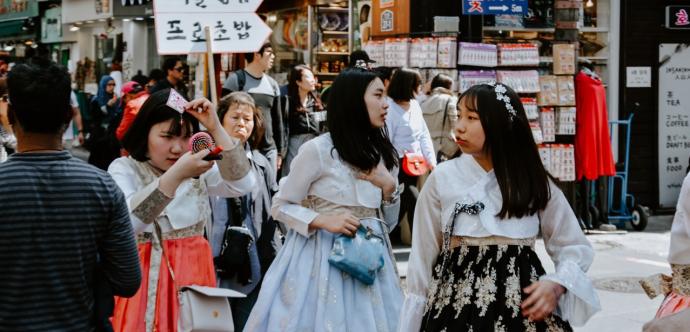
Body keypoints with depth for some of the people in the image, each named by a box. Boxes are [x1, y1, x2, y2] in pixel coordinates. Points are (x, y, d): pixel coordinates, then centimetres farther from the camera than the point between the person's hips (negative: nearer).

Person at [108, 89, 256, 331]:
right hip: (148, 279, -4)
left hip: (195, 274, 4)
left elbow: (242, 185, -10)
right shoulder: (124, 170, -7)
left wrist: (216, 129, -16)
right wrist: (175, 175, -34)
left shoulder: (198, 169, 6)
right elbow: (126, 223, -25)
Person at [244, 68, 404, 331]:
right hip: (322, 258, -5)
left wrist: (389, 187, -7)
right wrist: (324, 221, -19)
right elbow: (280, 206, -6)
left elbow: (388, 223, 10)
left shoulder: (379, 154, 7)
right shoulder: (318, 150, -11)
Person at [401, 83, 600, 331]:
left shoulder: (534, 181, 0)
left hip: (524, 308, 1)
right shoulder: (443, 179, -2)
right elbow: (423, 256, 4)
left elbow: (575, 247, 8)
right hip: (458, 306, 0)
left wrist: (557, 284, -10)